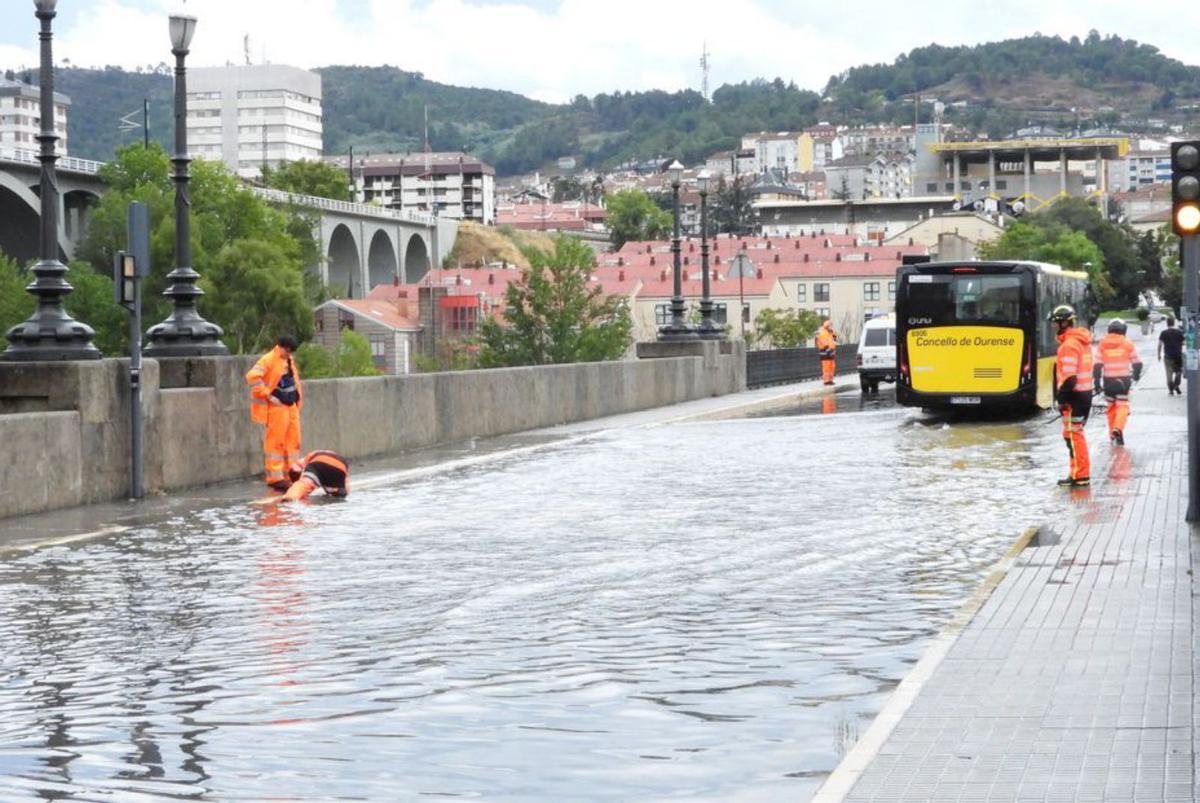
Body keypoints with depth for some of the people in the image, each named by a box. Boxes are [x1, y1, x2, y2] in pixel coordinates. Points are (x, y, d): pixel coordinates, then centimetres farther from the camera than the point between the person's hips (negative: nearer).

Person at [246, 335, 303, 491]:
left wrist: (298, 397, 18)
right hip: (276, 407, -8)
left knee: (293, 441, 10)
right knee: (275, 441, -5)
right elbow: (252, 377, -23)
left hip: (291, 406, 8)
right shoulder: (268, 360, -11)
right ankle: (275, 477, -2)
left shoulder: (290, 361, 15)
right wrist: (268, 395, -21)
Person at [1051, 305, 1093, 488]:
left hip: (1074, 395, -10)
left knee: (1073, 434, -4)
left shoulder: (1069, 344, -18)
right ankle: (1082, 473, 23)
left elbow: (1069, 376, -23)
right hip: (1086, 392, 10)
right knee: (1077, 433, 17)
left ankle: (1080, 476, -3)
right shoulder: (1083, 341, 13)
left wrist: (1061, 397, -16)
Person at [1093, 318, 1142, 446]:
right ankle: (1118, 429, -26)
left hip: (1108, 380, 2)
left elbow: (1098, 364, -4)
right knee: (1122, 406, -2)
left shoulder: (1102, 344, 1)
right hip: (1123, 380, -2)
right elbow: (1137, 362, 5)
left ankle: (1113, 434, 23)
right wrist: (1136, 375, 24)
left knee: (1111, 406, 16)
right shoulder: (1127, 343, -1)